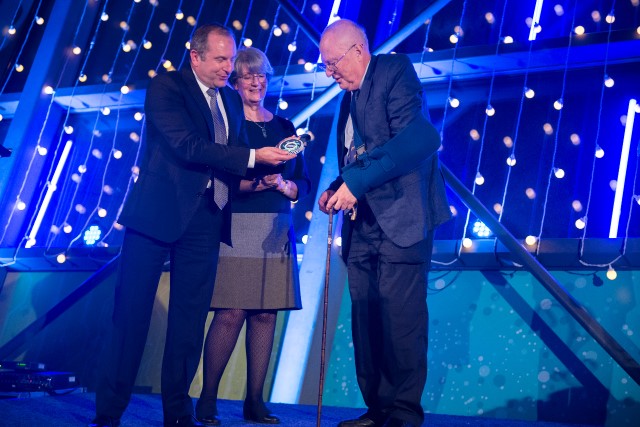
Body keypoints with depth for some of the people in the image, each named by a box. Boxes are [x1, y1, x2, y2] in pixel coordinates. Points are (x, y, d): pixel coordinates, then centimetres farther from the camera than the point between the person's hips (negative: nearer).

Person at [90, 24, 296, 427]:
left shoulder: (232, 100, 17)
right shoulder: (165, 87, -3)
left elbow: (235, 157, 17)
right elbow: (187, 145, -17)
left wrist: (275, 157, -4)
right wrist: (253, 157, -20)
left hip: (205, 217, 6)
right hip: (159, 212, -5)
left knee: (190, 318, 6)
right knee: (132, 313, -1)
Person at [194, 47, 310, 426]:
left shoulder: (284, 127, 16)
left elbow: (303, 183, 12)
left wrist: (286, 186, -9)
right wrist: (254, 183, -20)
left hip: (276, 231, 4)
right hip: (236, 227, -4)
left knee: (265, 313, 3)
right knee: (230, 313, -8)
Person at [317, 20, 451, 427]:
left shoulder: (395, 70, -3)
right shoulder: (350, 97, 21)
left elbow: (419, 137, -19)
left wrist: (357, 183, -21)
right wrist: (339, 188, 4)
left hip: (400, 218, -8)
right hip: (362, 225, 8)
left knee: (400, 319, -7)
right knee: (366, 321, 7)